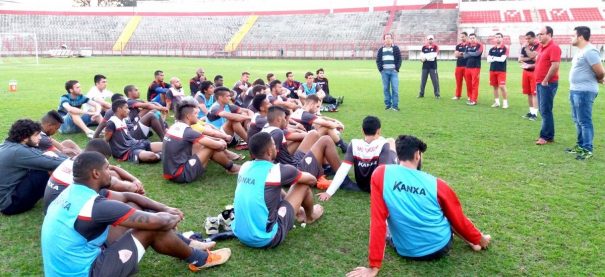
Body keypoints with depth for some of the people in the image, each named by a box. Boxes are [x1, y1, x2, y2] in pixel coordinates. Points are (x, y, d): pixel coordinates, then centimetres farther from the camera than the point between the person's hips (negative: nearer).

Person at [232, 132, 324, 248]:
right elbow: (312, 180, 3)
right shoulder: (277, 170, -16)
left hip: (240, 235, 7)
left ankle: (298, 212, 47)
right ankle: (310, 217, 35)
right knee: (304, 185, 5)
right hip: (266, 239, -7)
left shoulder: (245, 166, 2)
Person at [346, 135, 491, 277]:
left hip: (407, 252, 1)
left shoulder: (381, 174, -14)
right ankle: (471, 242, 26)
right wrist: (479, 239, 23)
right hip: (441, 247, 0)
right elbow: (459, 219, 3)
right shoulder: (436, 184, -10)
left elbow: (378, 221, -17)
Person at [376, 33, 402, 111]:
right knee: (386, 89, 4)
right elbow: (378, 60, 11)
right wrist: (380, 69, -1)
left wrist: (397, 68, -5)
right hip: (384, 72, 2)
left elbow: (399, 59, 5)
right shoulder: (381, 49, 12)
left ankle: (395, 105, -2)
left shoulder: (396, 48, 7)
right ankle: (388, 104, 12)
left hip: (393, 71, -2)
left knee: (395, 88, -6)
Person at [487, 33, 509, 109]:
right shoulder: (492, 49, 9)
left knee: (502, 86, -9)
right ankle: (497, 102, 19)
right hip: (492, 70, 5)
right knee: (495, 86, 10)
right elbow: (488, 59, -1)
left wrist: (494, 58, -8)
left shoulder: (505, 48, -4)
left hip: (501, 71, -5)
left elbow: (502, 59, -17)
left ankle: (505, 102, 1)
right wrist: (498, 58, -12)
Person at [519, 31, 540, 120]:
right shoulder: (524, 47, 12)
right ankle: (531, 111, 18)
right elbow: (520, 59, 7)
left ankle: (535, 113, -8)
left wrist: (526, 48, -15)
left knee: (534, 93, -8)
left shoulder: (538, 46, -8)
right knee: (529, 93, 10)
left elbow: (532, 56, -20)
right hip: (526, 72, 7)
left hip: (534, 72, -7)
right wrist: (529, 58, -8)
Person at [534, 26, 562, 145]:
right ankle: (548, 135, 19)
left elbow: (555, 66, -21)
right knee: (544, 111, 12)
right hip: (540, 83, 9)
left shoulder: (553, 47, -13)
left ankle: (546, 136, -2)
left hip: (548, 84, -9)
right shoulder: (541, 47, 16)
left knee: (546, 111, -7)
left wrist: (545, 81, -19)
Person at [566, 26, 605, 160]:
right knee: (578, 121, 17)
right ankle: (580, 145, 28)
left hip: (584, 92, -10)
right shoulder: (581, 51, 15)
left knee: (584, 121, -6)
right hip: (575, 90, 10)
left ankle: (587, 150, -1)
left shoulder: (589, 51, -17)